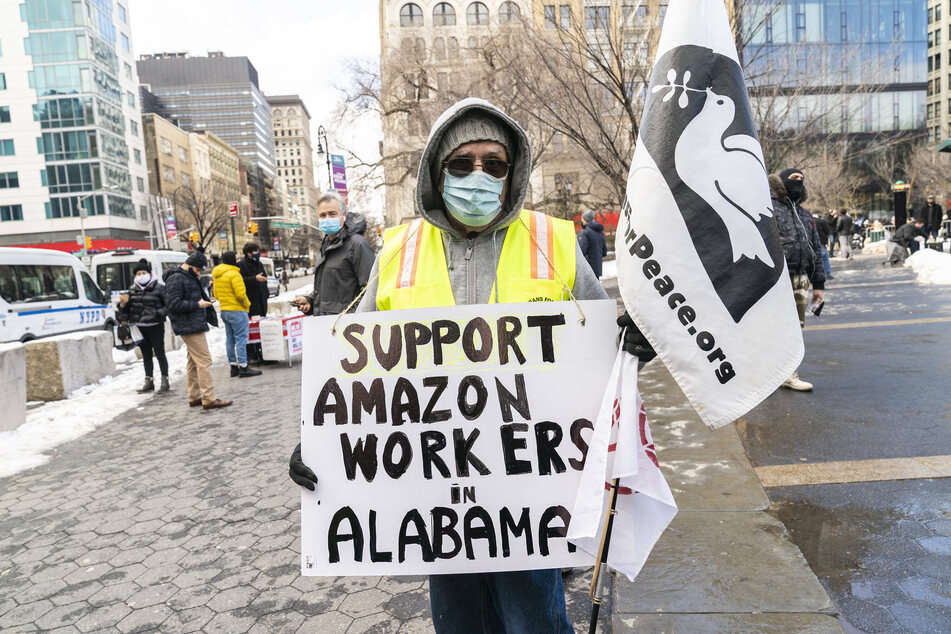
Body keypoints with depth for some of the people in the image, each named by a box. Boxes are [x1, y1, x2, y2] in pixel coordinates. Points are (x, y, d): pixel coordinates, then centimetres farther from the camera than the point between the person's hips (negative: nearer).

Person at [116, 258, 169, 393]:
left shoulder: (158, 288, -3)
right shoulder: (132, 290, 10)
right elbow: (127, 310, 16)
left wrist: (160, 313, -17)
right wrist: (123, 303, -5)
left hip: (155, 326, -5)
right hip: (140, 327, 5)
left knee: (159, 353, 0)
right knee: (146, 355, 13)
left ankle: (165, 381, 8)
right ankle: (149, 382, 22)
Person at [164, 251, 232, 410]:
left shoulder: (188, 277, 19)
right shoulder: (176, 278, -12)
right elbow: (173, 303, -19)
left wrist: (204, 302, 10)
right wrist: (197, 304, -17)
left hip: (194, 325, 11)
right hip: (189, 327, -11)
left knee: (193, 361, 14)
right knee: (204, 360, -12)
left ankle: (194, 397, 21)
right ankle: (209, 399, -12)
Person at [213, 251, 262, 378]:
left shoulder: (217, 276, 14)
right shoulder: (234, 274, -15)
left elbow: (216, 295, 18)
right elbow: (240, 294, -20)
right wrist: (247, 304, -5)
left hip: (224, 310, 9)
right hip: (237, 310, -9)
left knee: (230, 339, 12)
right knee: (241, 338, -7)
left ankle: (233, 366, 17)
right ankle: (243, 367, -8)